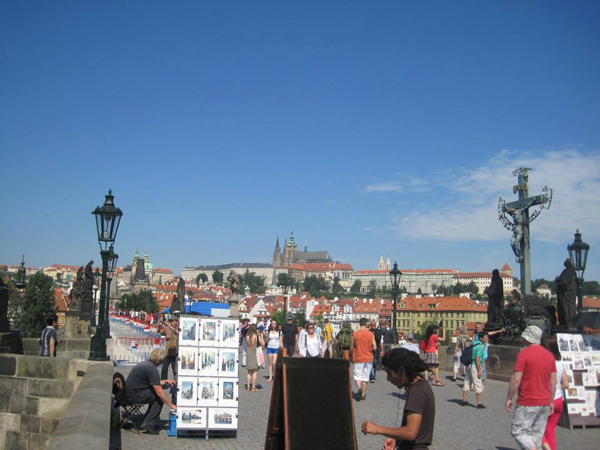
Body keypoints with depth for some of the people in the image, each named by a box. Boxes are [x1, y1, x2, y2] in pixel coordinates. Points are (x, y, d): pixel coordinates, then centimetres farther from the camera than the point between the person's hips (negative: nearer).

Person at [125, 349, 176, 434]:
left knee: (155, 395, 17)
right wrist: (171, 405, -10)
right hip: (133, 396, -10)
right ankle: (149, 423, -6)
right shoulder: (152, 369, -18)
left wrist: (165, 381, 26)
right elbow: (159, 392, -18)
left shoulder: (146, 364, 12)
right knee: (159, 397, -8)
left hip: (128, 393, 10)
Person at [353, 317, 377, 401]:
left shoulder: (355, 334, -5)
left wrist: (352, 356, 17)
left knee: (357, 375, 5)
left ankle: (359, 388, -22)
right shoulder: (371, 334, -4)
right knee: (366, 377, 10)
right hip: (368, 358, 1)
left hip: (358, 358, -1)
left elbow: (352, 347, 0)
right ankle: (363, 394, 13)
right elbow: (375, 348, -7)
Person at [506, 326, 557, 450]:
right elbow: (553, 381, 10)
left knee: (517, 431, 1)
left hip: (527, 403, -7)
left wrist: (509, 398, -6)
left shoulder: (523, 354, -13)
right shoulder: (549, 355, 7)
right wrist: (551, 401, 18)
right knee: (537, 434, 12)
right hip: (545, 402, 7)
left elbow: (516, 379, -16)